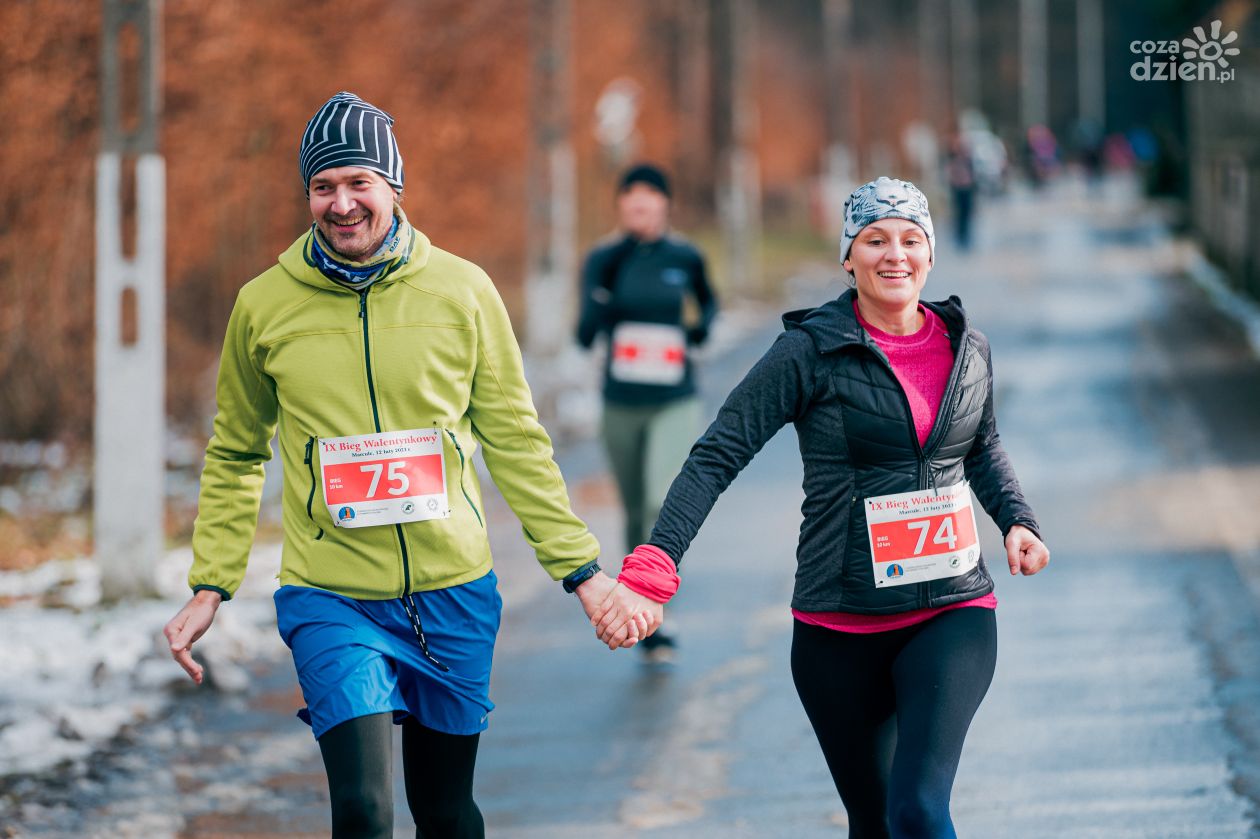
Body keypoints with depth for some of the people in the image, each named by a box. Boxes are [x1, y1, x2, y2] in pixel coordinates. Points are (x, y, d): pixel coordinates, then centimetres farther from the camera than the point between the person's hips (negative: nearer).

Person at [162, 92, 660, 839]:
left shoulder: (463, 290, -1)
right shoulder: (264, 306, -1)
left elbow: (515, 442, 5)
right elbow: (236, 456, 12)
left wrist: (582, 570, 0)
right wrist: (210, 586, 5)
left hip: (455, 594, 2)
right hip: (331, 601, -1)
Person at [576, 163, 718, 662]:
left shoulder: (685, 257, 0)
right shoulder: (604, 259, -3)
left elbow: (708, 300, 20)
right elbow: (584, 336, -8)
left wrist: (704, 325, -1)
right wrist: (600, 305, -27)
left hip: (675, 403, -1)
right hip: (622, 405, 2)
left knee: (664, 503, -20)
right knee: (635, 511, 13)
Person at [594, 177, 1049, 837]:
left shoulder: (968, 348, 5)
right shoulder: (812, 352, -7)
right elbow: (718, 455, -12)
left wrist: (1016, 521, 7)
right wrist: (653, 566, -24)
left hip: (952, 614, 1)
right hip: (841, 629, -1)